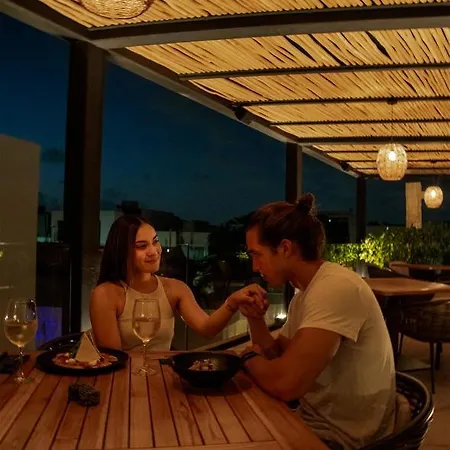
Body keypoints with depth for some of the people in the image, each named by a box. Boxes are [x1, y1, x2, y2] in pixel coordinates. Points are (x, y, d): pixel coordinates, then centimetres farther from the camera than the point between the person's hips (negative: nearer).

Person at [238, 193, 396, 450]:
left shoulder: (336, 288, -25)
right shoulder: (305, 292, 7)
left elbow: (286, 383, -32)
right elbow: (275, 357, 13)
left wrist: (251, 357, -11)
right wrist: (254, 318, -6)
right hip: (318, 423, 8)